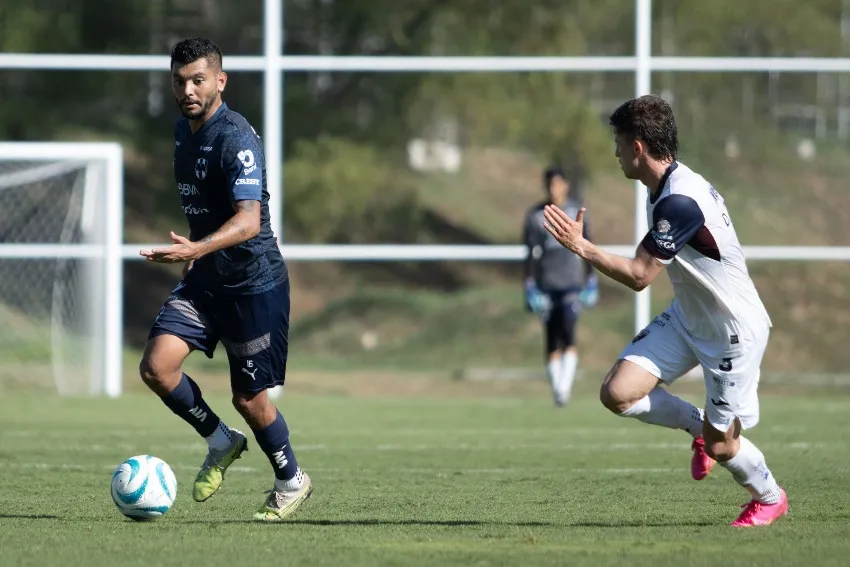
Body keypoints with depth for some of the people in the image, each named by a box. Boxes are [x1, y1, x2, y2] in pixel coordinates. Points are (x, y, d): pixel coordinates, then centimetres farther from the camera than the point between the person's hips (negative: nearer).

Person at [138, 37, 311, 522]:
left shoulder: (235, 138, -20)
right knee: (156, 366, -10)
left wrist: (196, 249, -46)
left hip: (255, 283, -7)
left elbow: (248, 220, -32)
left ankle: (292, 481, 26)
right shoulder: (184, 131, 7)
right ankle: (221, 443, 14)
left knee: (249, 398, 1)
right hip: (205, 280, 7)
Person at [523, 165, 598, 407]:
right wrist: (529, 288, -3)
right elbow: (530, 254, 3)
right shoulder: (535, 215, 3)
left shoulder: (577, 211, 7)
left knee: (568, 327, -20)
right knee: (552, 342, 2)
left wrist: (591, 281, 11)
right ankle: (556, 392, 9)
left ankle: (566, 386, -22)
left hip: (572, 284, 0)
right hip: (546, 285, 1)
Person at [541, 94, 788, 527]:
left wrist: (582, 247, -26)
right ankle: (698, 425, 19)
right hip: (687, 319, 9)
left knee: (719, 445, 2)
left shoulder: (680, 202, -30)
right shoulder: (664, 188, 1)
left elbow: (639, 276, -28)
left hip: (734, 332, -9)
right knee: (618, 393, -7)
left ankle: (770, 498, 32)